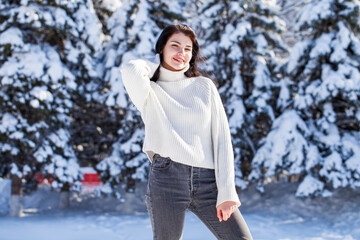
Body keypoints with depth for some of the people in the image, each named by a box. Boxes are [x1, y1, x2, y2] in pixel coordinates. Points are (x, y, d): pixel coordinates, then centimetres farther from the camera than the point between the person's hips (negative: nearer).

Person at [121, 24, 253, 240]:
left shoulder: (205, 86, 14)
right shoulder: (150, 92, 10)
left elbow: (222, 138, 7)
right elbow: (130, 70, -15)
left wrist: (226, 192, -3)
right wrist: (156, 66, 9)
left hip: (208, 181, 2)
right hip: (167, 178, -2)